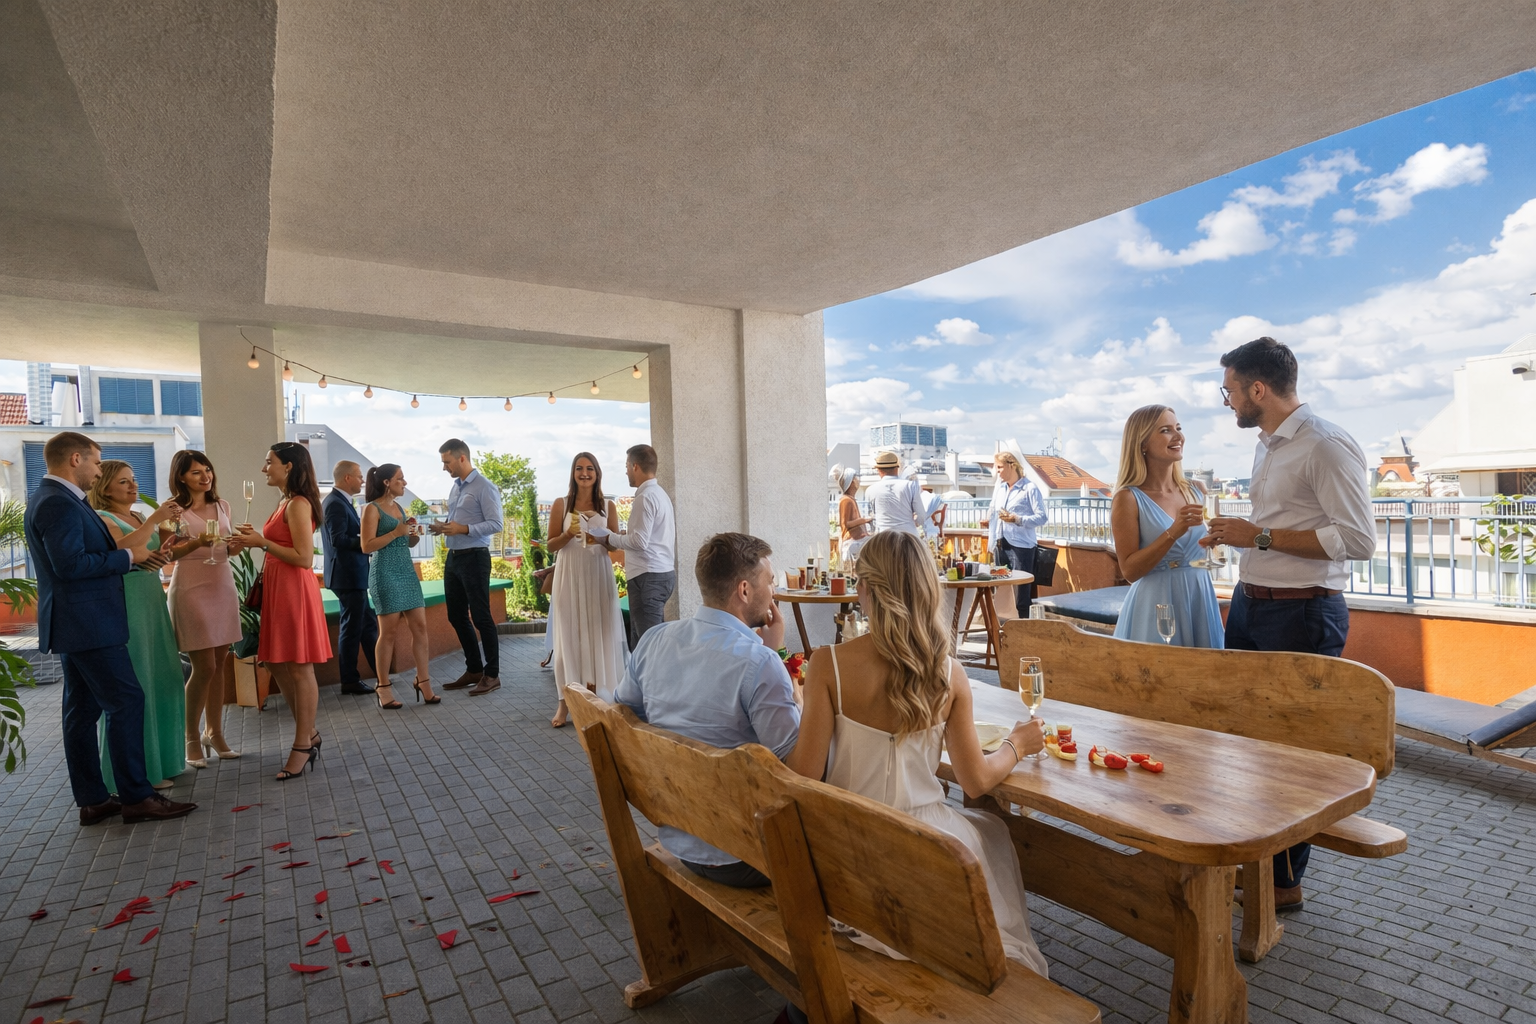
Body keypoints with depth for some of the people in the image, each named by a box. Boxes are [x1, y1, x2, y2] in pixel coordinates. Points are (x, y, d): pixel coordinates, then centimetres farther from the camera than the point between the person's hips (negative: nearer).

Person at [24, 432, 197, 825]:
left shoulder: (53, 498, 15)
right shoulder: (59, 503, -18)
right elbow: (70, 565, -25)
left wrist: (132, 557, 11)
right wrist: (128, 556, -15)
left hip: (75, 625, 11)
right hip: (88, 624, -11)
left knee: (83, 710, 12)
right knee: (126, 701, -7)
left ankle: (92, 800, 20)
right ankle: (136, 797, -1)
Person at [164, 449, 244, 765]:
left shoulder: (221, 505, 10)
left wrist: (236, 546, -3)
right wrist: (196, 543, -22)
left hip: (223, 588, 5)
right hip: (191, 591, -5)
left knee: (218, 665, 7)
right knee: (204, 668, -5)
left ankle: (214, 732, 18)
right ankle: (192, 737, 12)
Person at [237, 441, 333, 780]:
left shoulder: (298, 504, -14)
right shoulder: (285, 502, 15)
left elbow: (304, 558, -20)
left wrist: (263, 542, -18)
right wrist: (258, 537, 11)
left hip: (295, 590, -10)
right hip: (278, 588, 10)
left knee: (299, 669, -1)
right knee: (277, 663, 14)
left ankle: (303, 746, 9)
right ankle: (309, 733, 26)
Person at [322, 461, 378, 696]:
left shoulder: (341, 502, 15)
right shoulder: (336, 503, -16)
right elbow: (338, 539, -24)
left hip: (352, 575, 10)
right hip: (347, 576, -10)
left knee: (367, 624, 14)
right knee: (352, 627, 0)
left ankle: (379, 674, 22)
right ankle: (350, 681, 11)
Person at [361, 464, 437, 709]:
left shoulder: (398, 506, 15)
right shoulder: (372, 509, -6)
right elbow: (367, 546, -14)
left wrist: (412, 534, 1)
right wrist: (396, 532, -18)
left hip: (407, 571, 7)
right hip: (386, 574, -7)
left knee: (420, 628, 2)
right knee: (388, 632, -2)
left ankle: (423, 682, 8)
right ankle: (384, 688, 9)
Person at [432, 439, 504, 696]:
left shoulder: (484, 488, -11)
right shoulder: (455, 487, 13)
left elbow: (496, 524, -17)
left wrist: (464, 529, -24)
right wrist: (444, 527, 2)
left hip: (474, 558, -9)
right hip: (453, 558, 9)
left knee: (481, 617, -2)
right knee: (457, 616, 13)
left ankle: (491, 674, 8)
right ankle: (473, 669, 25)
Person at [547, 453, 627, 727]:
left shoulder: (608, 507, 6)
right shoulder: (561, 505, 3)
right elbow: (551, 545, 4)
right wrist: (568, 535, -15)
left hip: (599, 575, 1)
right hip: (570, 576, -1)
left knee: (598, 633, 2)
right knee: (569, 634, -1)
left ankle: (594, 696, 12)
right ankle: (565, 701, 4)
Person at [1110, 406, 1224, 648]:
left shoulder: (1193, 492, 6)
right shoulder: (1129, 497, -11)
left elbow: (1204, 549, 19)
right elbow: (1129, 570, -17)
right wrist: (1173, 532, -24)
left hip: (1200, 598, 6)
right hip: (1157, 605, -6)